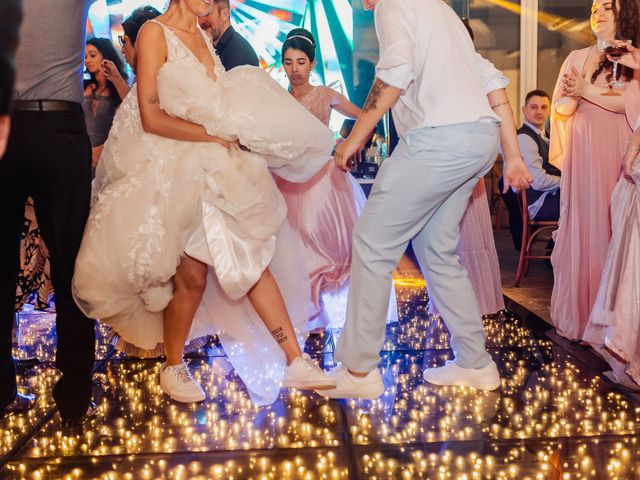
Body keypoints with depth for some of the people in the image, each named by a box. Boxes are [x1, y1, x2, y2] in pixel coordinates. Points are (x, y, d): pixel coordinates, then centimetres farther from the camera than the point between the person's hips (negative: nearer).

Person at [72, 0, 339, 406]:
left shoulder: (203, 36, 13)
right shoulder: (155, 33, -9)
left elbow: (216, 105, 12)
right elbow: (151, 117, -16)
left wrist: (232, 136, -7)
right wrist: (214, 136, -13)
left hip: (217, 171, 7)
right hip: (174, 170, -6)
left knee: (254, 261, 1)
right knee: (193, 275, -2)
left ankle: (295, 361, 5)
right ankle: (173, 366, 21)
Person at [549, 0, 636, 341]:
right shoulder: (577, 58, 15)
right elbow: (560, 108, 12)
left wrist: (587, 90, -5)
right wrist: (573, 95, -10)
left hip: (619, 154, -2)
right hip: (583, 153, 2)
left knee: (614, 230, -5)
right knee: (582, 227, -1)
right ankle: (578, 316, 4)